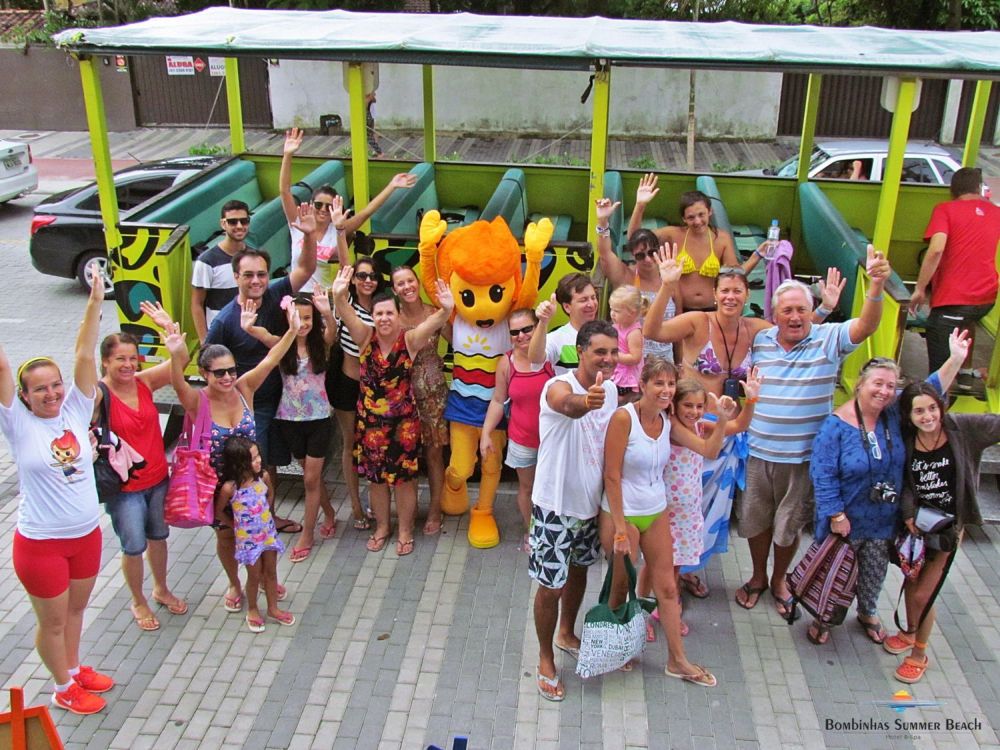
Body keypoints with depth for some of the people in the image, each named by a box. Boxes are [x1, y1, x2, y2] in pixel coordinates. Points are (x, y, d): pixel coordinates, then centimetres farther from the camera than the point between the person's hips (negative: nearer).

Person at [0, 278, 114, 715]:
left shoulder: (75, 412, -3)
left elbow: (85, 355, -9)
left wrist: (95, 305, -14)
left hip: (87, 534, 4)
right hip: (41, 543, -4)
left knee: (76, 609, 23)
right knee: (53, 620, 13)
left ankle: (74, 669, 45)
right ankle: (64, 688, 33)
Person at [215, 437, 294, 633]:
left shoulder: (263, 477, -12)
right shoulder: (229, 488, -24)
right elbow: (218, 512, -8)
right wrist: (237, 524, 1)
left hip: (268, 533, 4)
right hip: (247, 538, -4)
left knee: (271, 572, 16)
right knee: (255, 576, 12)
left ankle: (273, 608, 36)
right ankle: (252, 610, 36)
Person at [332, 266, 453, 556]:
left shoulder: (410, 340, -11)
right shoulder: (366, 337, -6)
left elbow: (433, 323, -30)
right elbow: (347, 315, -25)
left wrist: (446, 310, -53)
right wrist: (339, 295, -46)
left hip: (403, 420, -2)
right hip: (370, 419, 2)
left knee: (403, 476, 9)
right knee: (375, 477, 15)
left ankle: (405, 530, 29)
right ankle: (382, 527, 36)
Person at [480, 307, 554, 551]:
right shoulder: (506, 363, -7)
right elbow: (498, 401, 1)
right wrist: (486, 433, -2)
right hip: (522, 439, 2)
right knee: (526, 487, 20)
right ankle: (530, 532, 39)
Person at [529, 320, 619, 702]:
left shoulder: (610, 390, -2)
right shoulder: (559, 387, -24)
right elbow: (567, 404, -52)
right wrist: (585, 402, -75)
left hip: (590, 502, 7)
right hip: (556, 505, -7)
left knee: (579, 570, 25)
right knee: (550, 585, 3)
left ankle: (566, 634, 49)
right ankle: (546, 660, 25)